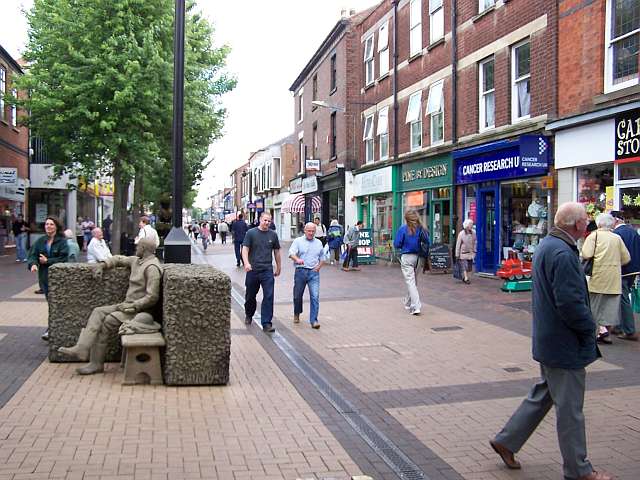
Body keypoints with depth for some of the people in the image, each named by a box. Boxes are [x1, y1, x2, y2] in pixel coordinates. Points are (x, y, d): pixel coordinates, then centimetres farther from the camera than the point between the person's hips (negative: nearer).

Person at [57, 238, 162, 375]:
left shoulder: (152, 267, -18)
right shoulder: (137, 260, 12)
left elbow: (152, 297, -24)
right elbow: (120, 259, 28)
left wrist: (131, 306, -21)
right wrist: (103, 264, 11)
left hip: (139, 310, -10)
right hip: (128, 305, 10)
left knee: (109, 320, -21)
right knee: (98, 312, -2)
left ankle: (96, 364, -12)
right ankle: (81, 349, -13)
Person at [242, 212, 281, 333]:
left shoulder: (273, 235, 8)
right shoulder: (251, 233, 0)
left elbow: (276, 252, 17)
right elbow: (245, 249, -6)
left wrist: (278, 267, 20)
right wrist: (246, 263, -23)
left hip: (267, 270, 1)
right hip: (253, 270, -1)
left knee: (269, 296, -9)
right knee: (250, 295, 14)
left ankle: (266, 323, -6)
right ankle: (248, 315, 40)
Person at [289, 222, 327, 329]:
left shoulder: (319, 243, 14)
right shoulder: (298, 241, 4)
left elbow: (322, 257, 22)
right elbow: (291, 253, -10)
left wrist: (318, 267, 5)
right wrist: (297, 259, -31)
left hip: (314, 272, 1)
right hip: (300, 271, -1)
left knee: (315, 296, -10)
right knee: (297, 295, 10)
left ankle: (314, 320, -9)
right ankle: (296, 314, 35)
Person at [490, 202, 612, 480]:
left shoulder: (546, 245, 9)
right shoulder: (563, 254, -24)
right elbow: (571, 303, -27)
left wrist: (586, 324, 15)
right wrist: (590, 328, -10)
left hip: (548, 339, 10)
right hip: (565, 343, -10)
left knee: (542, 395, 21)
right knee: (570, 409, 4)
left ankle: (506, 441, 27)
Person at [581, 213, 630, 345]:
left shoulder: (594, 235, -6)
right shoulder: (617, 238, 5)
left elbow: (586, 254, -17)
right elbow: (626, 258, 7)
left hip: (598, 276, -3)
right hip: (614, 278, 4)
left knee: (596, 303, 8)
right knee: (611, 304, 7)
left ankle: (602, 329, -5)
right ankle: (607, 334, 11)